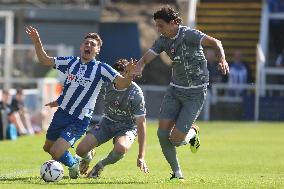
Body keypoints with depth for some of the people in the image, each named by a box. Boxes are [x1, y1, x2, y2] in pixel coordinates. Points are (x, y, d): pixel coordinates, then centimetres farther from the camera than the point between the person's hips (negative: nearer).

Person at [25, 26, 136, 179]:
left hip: (79, 121, -6)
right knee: (47, 148, 20)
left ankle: (73, 164, 16)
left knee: (56, 152, -16)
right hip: (61, 113, 6)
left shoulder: (101, 69, -9)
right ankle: (74, 160, 44)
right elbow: (45, 60, 11)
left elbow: (122, 84, -16)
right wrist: (37, 42, -3)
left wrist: (129, 75, -38)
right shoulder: (71, 62, 3)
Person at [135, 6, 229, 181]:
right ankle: (177, 172, 11)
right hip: (175, 89, 6)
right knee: (162, 132, -7)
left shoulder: (189, 34, -17)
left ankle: (193, 132, 25)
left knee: (176, 139, -12)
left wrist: (222, 60, -45)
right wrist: (138, 68, -24)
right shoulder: (163, 41, 3)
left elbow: (215, 42, -26)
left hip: (195, 92, -6)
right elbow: (145, 58, 0)